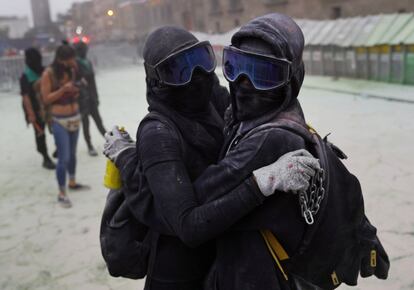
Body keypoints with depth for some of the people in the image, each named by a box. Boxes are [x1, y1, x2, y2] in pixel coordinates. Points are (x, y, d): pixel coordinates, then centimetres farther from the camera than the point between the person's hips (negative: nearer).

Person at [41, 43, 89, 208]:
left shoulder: (71, 70, 6)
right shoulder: (48, 73, -11)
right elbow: (46, 99, -12)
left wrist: (76, 91, -1)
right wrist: (63, 90, -22)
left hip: (75, 117, 6)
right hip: (60, 121, -6)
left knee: (72, 153, 17)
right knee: (64, 158, -6)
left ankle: (72, 182, 35)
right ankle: (61, 194, 5)